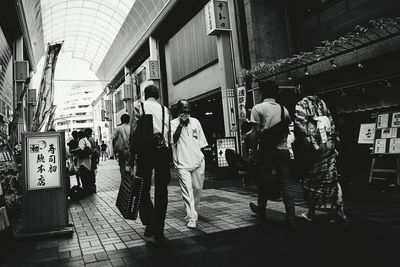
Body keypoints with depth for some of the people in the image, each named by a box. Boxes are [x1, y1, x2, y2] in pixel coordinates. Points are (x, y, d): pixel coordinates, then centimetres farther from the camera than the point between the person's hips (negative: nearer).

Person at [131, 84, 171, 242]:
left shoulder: (140, 107, 5)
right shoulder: (165, 109, 13)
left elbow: (135, 131, -3)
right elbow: (168, 133, 9)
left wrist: (132, 152, 0)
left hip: (145, 150, -2)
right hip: (163, 151, 2)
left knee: (143, 188, 11)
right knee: (161, 191, 6)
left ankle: (149, 224, 6)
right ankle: (159, 231, 10)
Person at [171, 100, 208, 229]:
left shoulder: (195, 122, 11)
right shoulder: (173, 123, 0)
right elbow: (173, 140, -15)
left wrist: (203, 156, 14)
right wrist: (181, 124, -16)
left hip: (198, 161, 4)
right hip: (182, 163, -4)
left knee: (198, 188, 10)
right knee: (187, 190, -8)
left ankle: (192, 210, 33)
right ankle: (191, 218, -4)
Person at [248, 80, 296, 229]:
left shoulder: (258, 108, -5)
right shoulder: (283, 109, 7)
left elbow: (255, 133, -10)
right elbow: (287, 131, 12)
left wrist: (252, 152, -5)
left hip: (266, 151, -3)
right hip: (283, 150, 3)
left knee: (264, 182, 13)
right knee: (285, 185, 5)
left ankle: (261, 210, 32)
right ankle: (291, 218, 3)